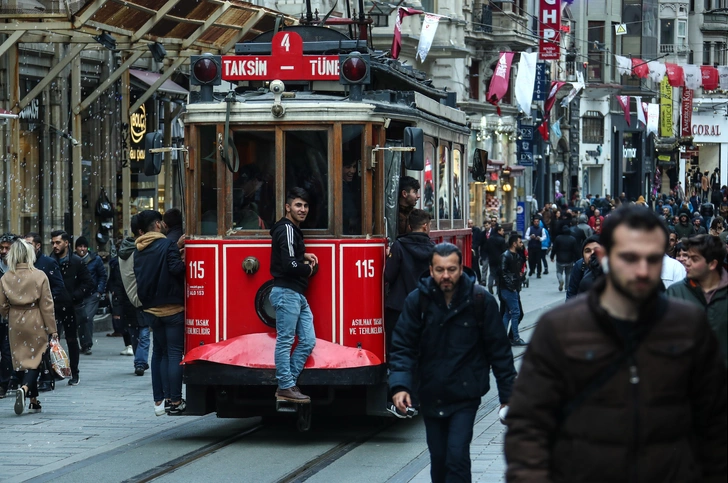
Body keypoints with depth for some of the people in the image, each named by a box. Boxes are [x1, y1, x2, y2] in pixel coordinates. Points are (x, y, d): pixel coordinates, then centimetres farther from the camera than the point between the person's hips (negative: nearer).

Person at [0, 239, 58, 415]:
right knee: (34, 360, 2)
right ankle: (25, 388, -26)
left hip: (16, 325, 3)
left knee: (23, 361, 13)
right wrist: (52, 329, -4)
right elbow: (46, 306, -8)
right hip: (35, 323, -3)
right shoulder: (39, 276, -10)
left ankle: (33, 401, 17)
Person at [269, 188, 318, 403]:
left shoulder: (293, 230, 19)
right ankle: (286, 387, -5)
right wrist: (309, 268, -4)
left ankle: (288, 383, 10)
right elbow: (289, 265, -21)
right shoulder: (286, 230, -12)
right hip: (287, 293, -10)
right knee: (285, 341, -6)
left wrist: (305, 256, 14)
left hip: (298, 296, 10)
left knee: (308, 341, 8)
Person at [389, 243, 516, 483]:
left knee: (457, 456, -14)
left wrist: (508, 395, 0)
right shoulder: (417, 300, -5)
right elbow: (403, 347, -5)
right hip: (431, 396, 3)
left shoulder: (481, 300, -8)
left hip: (465, 393, -3)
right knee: (438, 459, 12)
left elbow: (499, 350, -2)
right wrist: (400, 385, -21)